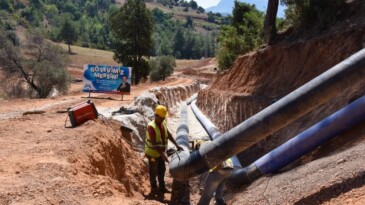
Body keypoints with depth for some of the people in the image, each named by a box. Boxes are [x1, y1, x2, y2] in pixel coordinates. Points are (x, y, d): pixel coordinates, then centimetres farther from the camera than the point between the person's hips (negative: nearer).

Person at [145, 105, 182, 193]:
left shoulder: (163, 123, -8)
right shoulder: (151, 127, -31)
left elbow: (168, 134, 4)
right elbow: (154, 144, -31)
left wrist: (177, 145, 2)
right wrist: (162, 154, -33)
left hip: (160, 152, 7)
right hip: (153, 153, -7)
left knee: (162, 170, 19)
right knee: (154, 171, 12)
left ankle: (162, 187, 36)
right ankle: (154, 188, 31)